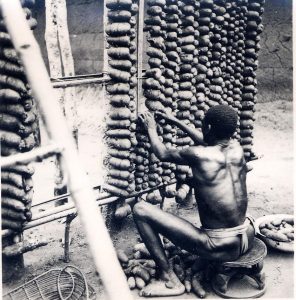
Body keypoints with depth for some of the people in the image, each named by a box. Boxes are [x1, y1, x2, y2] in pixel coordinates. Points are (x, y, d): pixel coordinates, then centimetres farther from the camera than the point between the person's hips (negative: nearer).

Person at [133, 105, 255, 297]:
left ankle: (170, 281, 3)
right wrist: (177, 122, 29)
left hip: (220, 249, -7)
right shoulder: (237, 148, -2)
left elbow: (162, 154, 3)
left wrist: (151, 128, 21)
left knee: (140, 209, -6)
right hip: (248, 238, 7)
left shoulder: (197, 155, -18)